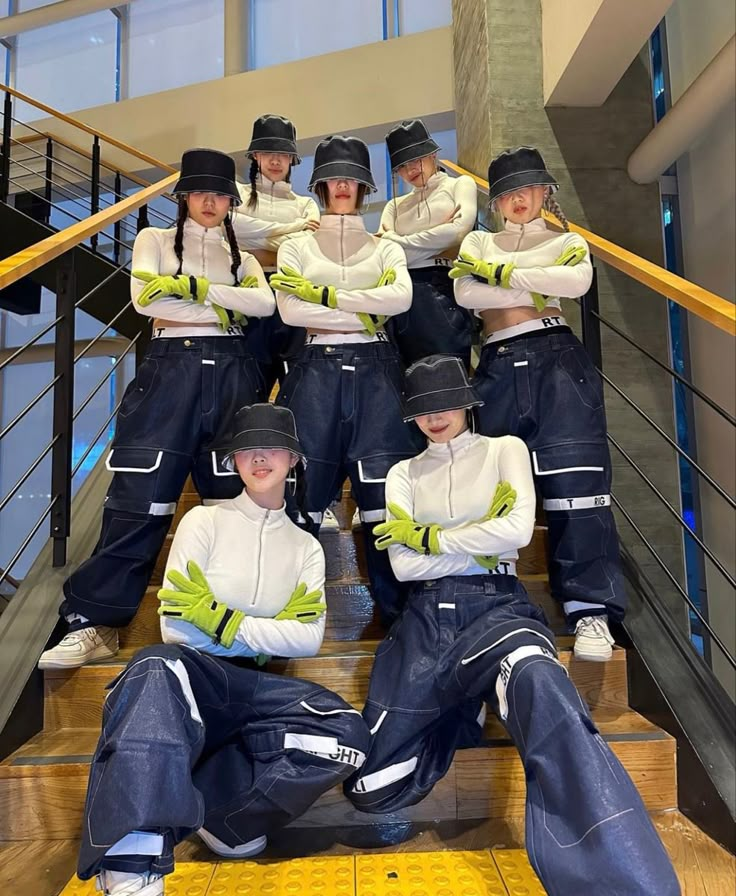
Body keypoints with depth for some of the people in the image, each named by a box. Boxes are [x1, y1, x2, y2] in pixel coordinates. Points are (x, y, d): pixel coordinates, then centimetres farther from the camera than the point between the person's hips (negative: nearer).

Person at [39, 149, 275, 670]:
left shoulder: (240, 256, 20)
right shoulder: (155, 240, 15)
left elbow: (266, 305, -3)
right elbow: (144, 301, -5)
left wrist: (191, 286, -10)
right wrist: (224, 307, -4)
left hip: (231, 373, 3)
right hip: (170, 370, -2)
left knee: (231, 495, 1)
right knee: (140, 496, -8)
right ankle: (96, 623, -2)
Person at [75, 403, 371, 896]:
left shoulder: (306, 547, 12)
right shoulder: (205, 521, 4)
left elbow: (309, 639, 0)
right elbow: (176, 624, -6)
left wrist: (225, 622, -10)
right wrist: (275, 631, -6)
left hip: (254, 684, 3)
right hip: (193, 671, -3)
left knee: (347, 732, -25)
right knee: (157, 670, -39)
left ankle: (206, 808, -18)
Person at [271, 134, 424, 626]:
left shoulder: (386, 248, 16)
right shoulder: (296, 248, 14)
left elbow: (402, 298, -6)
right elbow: (290, 311, -4)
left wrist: (325, 295, -9)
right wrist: (363, 313, -7)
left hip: (375, 370, 1)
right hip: (318, 370, 0)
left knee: (384, 493, -3)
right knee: (304, 493, -2)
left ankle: (399, 609, 7)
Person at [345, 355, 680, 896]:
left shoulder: (505, 450, 11)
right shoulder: (404, 474, 16)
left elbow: (518, 530, -7)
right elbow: (403, 566, 3)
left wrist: (430, 538, -2)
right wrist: (481, 548, -4)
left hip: (496, 604, -3)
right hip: (427, 617, 4)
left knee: (534, 677, -43)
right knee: (369, 787, -4)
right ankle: (458, 709, 19)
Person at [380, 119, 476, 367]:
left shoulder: (460, 184, 17)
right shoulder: (395, 205, 25)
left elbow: (460, 228, -4)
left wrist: (400, 243, 2)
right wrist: (438, 233, -3)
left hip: (441, 288, -3)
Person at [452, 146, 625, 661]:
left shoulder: (567, 242, 18)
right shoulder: (478, 243, 22)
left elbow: (578, 281, -8)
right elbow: (464, 295, 0)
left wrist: (501, 273, -7)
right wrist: (536, 291, -4)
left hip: (557, 358, -2)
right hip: (498, 365, 3)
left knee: (574, 480, -13)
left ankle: (592, 610, -11)